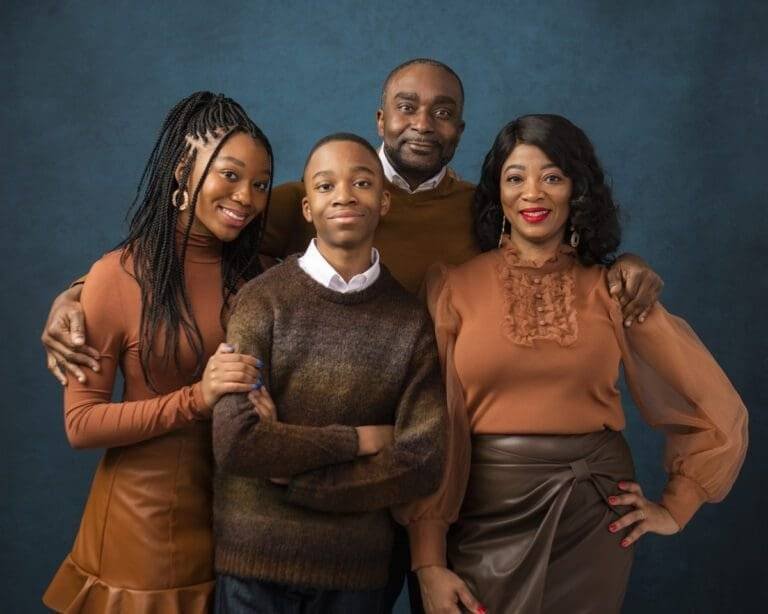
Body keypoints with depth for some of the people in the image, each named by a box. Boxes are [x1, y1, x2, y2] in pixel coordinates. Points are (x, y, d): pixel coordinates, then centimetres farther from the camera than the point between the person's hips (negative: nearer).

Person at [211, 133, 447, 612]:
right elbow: (235, 442, -17)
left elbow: (423, 464, -9)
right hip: (257, 557, -1)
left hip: (359, 565, 2)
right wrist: (359, 439, -11)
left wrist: (287, 470, -14)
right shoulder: (262, 300, -7)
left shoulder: (412, 317, -2)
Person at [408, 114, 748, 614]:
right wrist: (429, 562, -9)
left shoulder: (610, 290, 0)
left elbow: (719, 409, 5)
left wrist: (675, 508, 3)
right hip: (487, 512, -1)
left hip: (593, 512, 2)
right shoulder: (453, 286, -4)